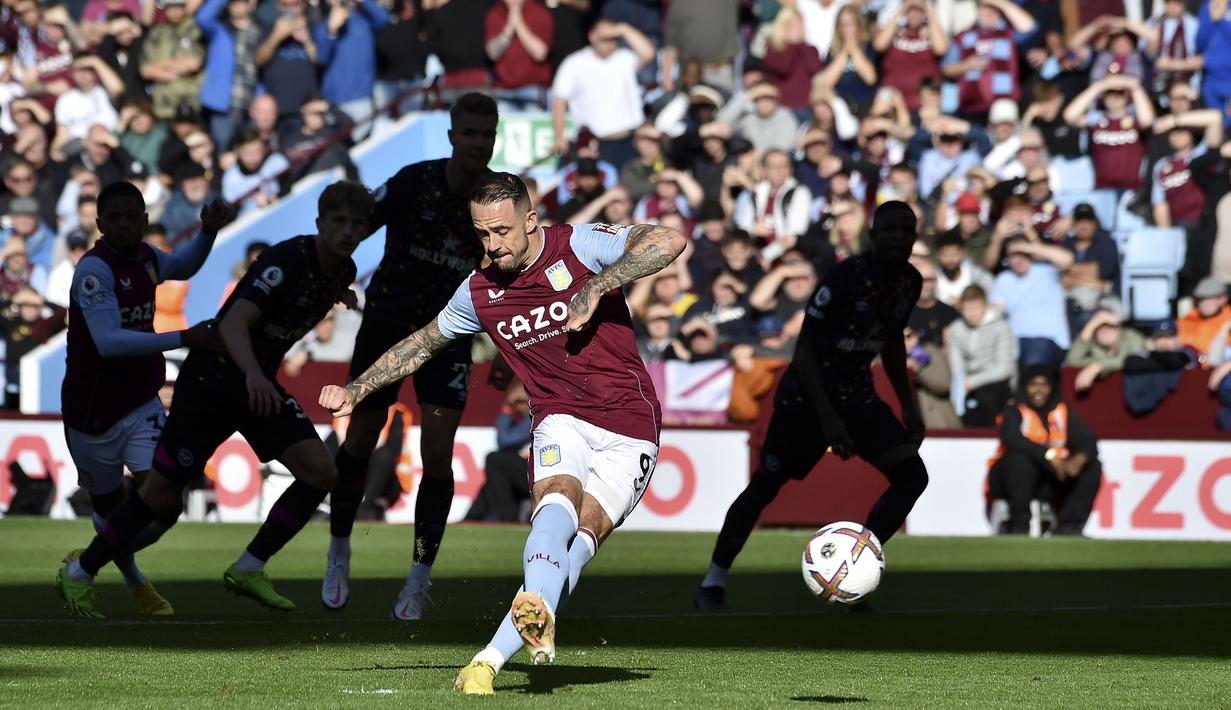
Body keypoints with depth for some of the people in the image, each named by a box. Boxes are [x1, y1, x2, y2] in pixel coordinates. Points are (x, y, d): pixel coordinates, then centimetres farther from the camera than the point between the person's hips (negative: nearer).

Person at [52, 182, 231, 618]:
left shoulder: (146, 258, 4)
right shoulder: (95, 269, -19)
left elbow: (183, 266, 30)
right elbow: (109, 341, -31)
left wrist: (208, 232, 12)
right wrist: (183, 339, -34)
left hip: (141, 405, 6)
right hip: (93, 413, -5)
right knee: (110, 508, 10)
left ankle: (81, 572, 10)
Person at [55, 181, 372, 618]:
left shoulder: (343, 270, 0)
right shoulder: (287, 260, -25)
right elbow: (233, 323, -39)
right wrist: (253, 374, -54)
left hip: (260, 384, 7)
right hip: (211, 380, -7)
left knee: (319, 471, -12)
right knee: (162, 496, -2)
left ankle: (248, 571, 0)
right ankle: (80, 574, 17)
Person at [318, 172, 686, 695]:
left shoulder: (578, 247, -8)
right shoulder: (479, 293, 6)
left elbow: (667, 242, -22)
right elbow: (424, 343, 25)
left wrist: (596, 287, -27)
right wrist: (355, 391, 23)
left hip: (630, 427, -3)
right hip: (562, 420, 3)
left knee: (581, 535, -20)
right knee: (558, 502, -30)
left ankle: (493, 656, -29)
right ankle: (540, 612, -56)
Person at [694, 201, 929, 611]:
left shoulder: (909, 283, -1)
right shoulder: (845, 278, -23)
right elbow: (805, 349, -21)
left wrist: (908, 407, 16)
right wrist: (827, 417, -27)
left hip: (857, 393, 6)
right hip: (807, 393, -6)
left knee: (911, 475, -10)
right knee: (766, 486, -2)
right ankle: (714, 580, 13)